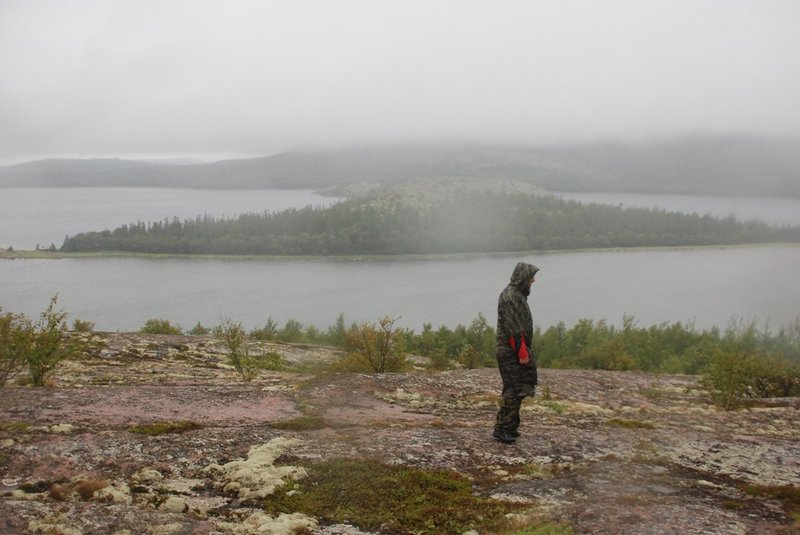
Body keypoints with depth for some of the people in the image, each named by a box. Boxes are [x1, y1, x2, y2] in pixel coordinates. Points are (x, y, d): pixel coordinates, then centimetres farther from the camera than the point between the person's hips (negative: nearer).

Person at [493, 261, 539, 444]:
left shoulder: (517, 294, 14)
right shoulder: (510, 296, -18)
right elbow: (513, 328, -22)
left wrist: (524, 351, 19)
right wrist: (522, 352, -21)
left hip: (515, 351, 10)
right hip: (511, 352, -10)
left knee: (517, 388, 14)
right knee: (513, 389, -7)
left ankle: (510, 426, 21)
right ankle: (501, 428, -2)